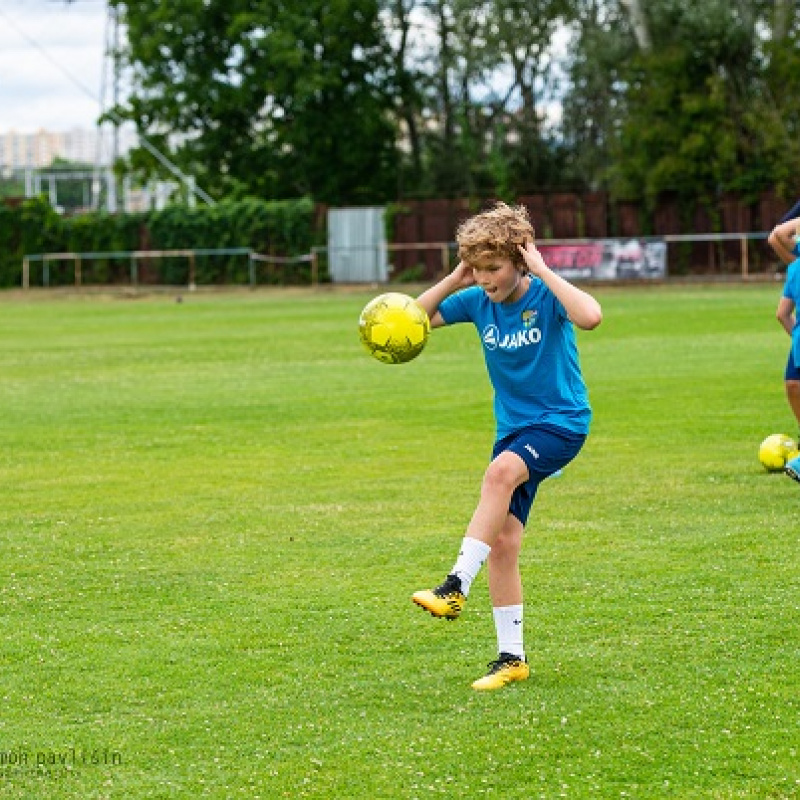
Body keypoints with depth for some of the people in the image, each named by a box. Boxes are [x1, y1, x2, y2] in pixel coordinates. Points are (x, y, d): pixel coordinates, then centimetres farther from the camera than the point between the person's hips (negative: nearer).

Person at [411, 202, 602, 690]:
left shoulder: (545, 296, -15)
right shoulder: (478, 301, 1)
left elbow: (590, 316, -36)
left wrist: (543, 272, -28)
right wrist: (453, 281, -6)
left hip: (562, 422, -6)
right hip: (513, 428, 6)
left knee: (501, 473, -35)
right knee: (502, 542, -2)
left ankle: (457, 587, -36)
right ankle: (512, 658, 6)